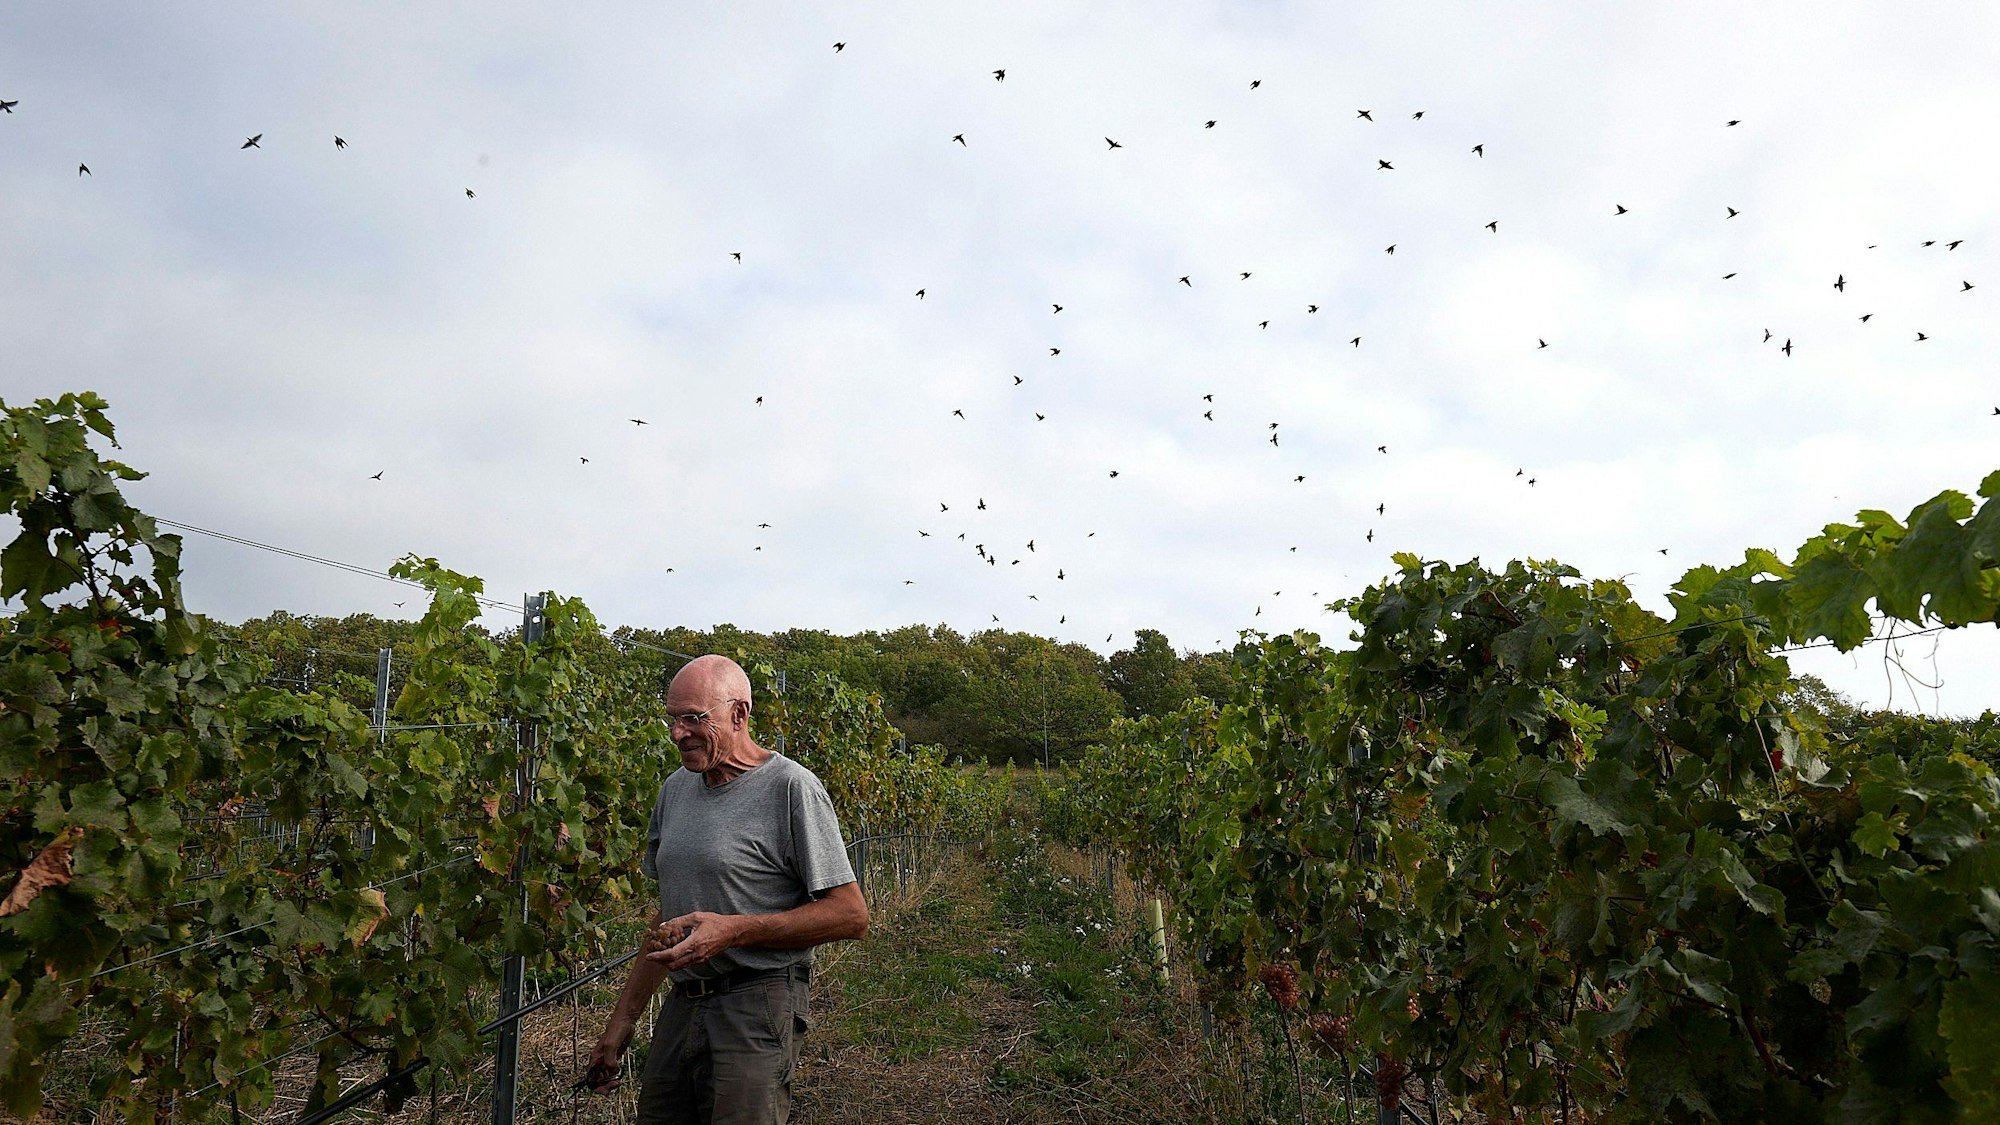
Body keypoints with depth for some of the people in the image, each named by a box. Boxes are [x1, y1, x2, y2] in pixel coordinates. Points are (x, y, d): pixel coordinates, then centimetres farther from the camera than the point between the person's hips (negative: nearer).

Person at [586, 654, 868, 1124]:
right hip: (681, 1006, 7)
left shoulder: (790, 787, -12)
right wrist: (623, 1019, 16)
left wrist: (733, 930, -20)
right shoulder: (675, 789, 11)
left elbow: (851, 915, -14)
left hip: (756, 1009, -6)